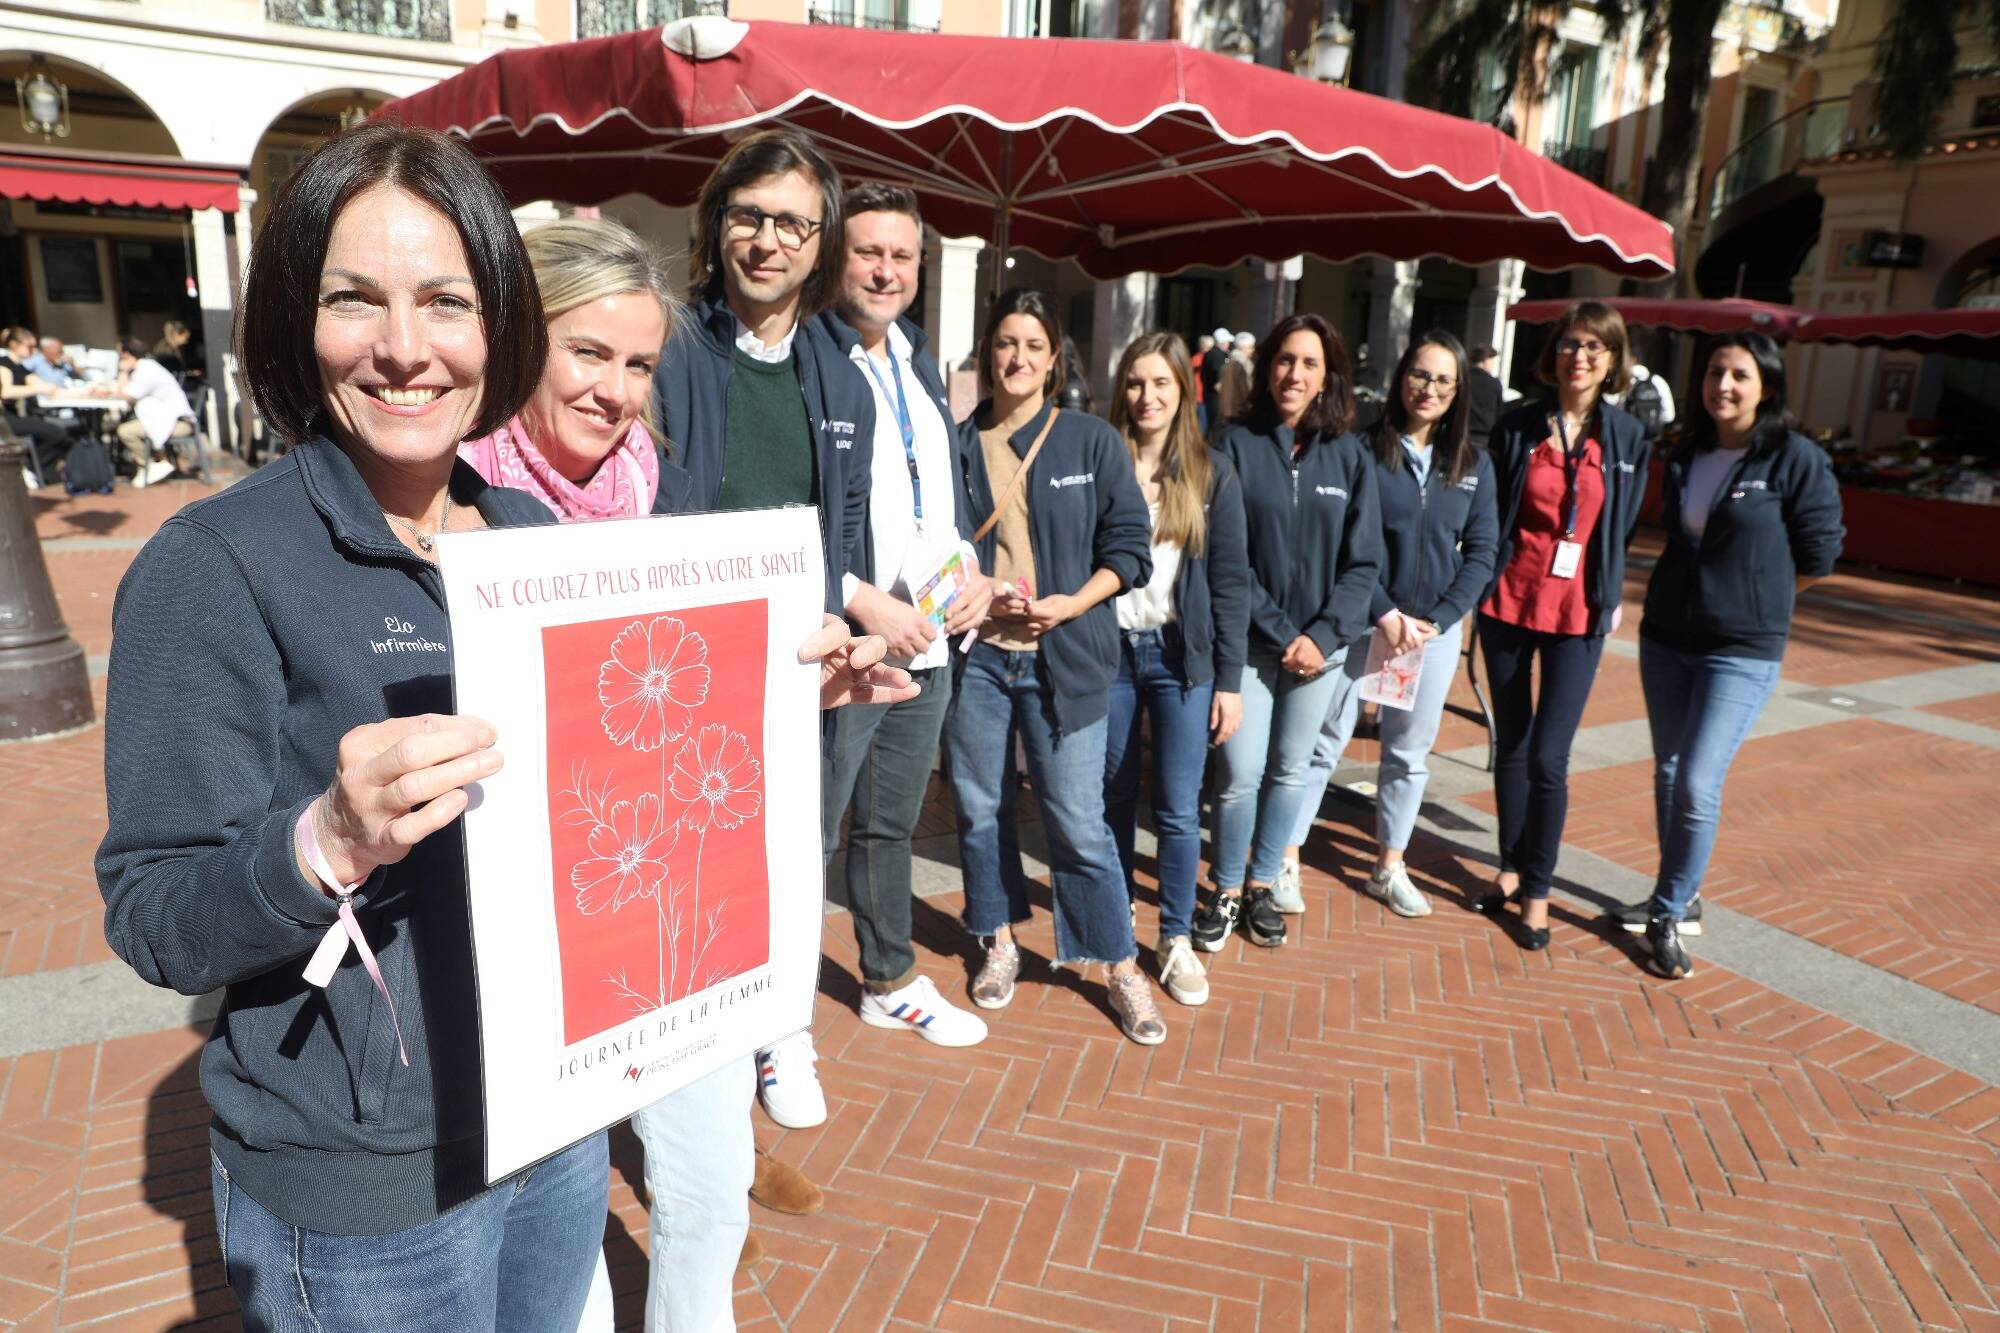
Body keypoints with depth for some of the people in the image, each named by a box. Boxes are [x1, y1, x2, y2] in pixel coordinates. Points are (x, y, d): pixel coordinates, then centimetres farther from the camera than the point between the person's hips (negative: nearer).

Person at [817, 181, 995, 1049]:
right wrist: (864, 602, -19)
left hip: (930, 644, 8)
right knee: (809, 834, 2)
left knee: (892, 825, 20)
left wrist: (975, 573, 6)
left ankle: (891, 982, 37)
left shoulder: (918, 364, 15)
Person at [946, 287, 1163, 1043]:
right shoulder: (956, 444, 5)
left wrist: (1071, 603, -12)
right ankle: (1000, 945, 31)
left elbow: (1128, 546, 2)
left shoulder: (1093, 442, 3)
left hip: (1063, 655, -2)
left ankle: (1122, 968, 16)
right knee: (980, 808, 11)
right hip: (974, 650, 2)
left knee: (1077, 821, 0)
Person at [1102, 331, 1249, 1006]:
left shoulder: (1213, 476, 3)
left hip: (1182, 655, 0)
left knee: (1178, 810, 0)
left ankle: (1177, 939, 16)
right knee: (1112, 799, 11)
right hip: (1107, 648, 1)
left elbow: (1231, 582, 2)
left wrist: (1229, 680, -2)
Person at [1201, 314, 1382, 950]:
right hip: (1250, 642, -2)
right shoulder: (1236, 444, -5)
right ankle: (1226, 891, 18)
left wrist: (1323, 636, -11)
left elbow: (1363, 561, 2)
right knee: (1241, 774, -3)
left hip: (1320, 646, 3)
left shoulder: (1349, 455, 2)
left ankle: (1263, 884, 31)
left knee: (1291, 772, 13)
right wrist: (1280, 633, -13)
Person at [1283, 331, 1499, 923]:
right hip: (1360, 622, -4)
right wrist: (1385, 614, -15)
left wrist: (1437, 620, -8)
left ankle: (1389, 868, 28)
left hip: (1435, 628, 4)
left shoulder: (1474, 465, 4)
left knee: (1410, 752, 13)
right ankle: (1285, 859, 14)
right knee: (1324, 742, 2)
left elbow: (1481, 551, 3)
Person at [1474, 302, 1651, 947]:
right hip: (1509, 602, 1)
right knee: (1511, 745, 12)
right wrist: (1481, 581, 0)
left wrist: (1612, 596, 5)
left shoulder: (1628, 438, 1)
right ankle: (1512, 867, 29)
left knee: (1548, 757, -5)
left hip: (1578, 612, -1)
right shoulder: (1517, 427, 1)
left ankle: (1537, 888, 13)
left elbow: (1626, 526, 9)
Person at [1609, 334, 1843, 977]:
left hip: (1742, 651, -6)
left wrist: (1755, 603, 7)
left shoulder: (1797, 459, -10)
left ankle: (1668, 915, 6)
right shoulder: (1685, 457, 7)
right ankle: (1675, 893, 29)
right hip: (1664, 639, 6)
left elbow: (1817, 558, -4)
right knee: (1669, 773, 13)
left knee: (1698, 785, -10)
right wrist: (1726, 590, 12)